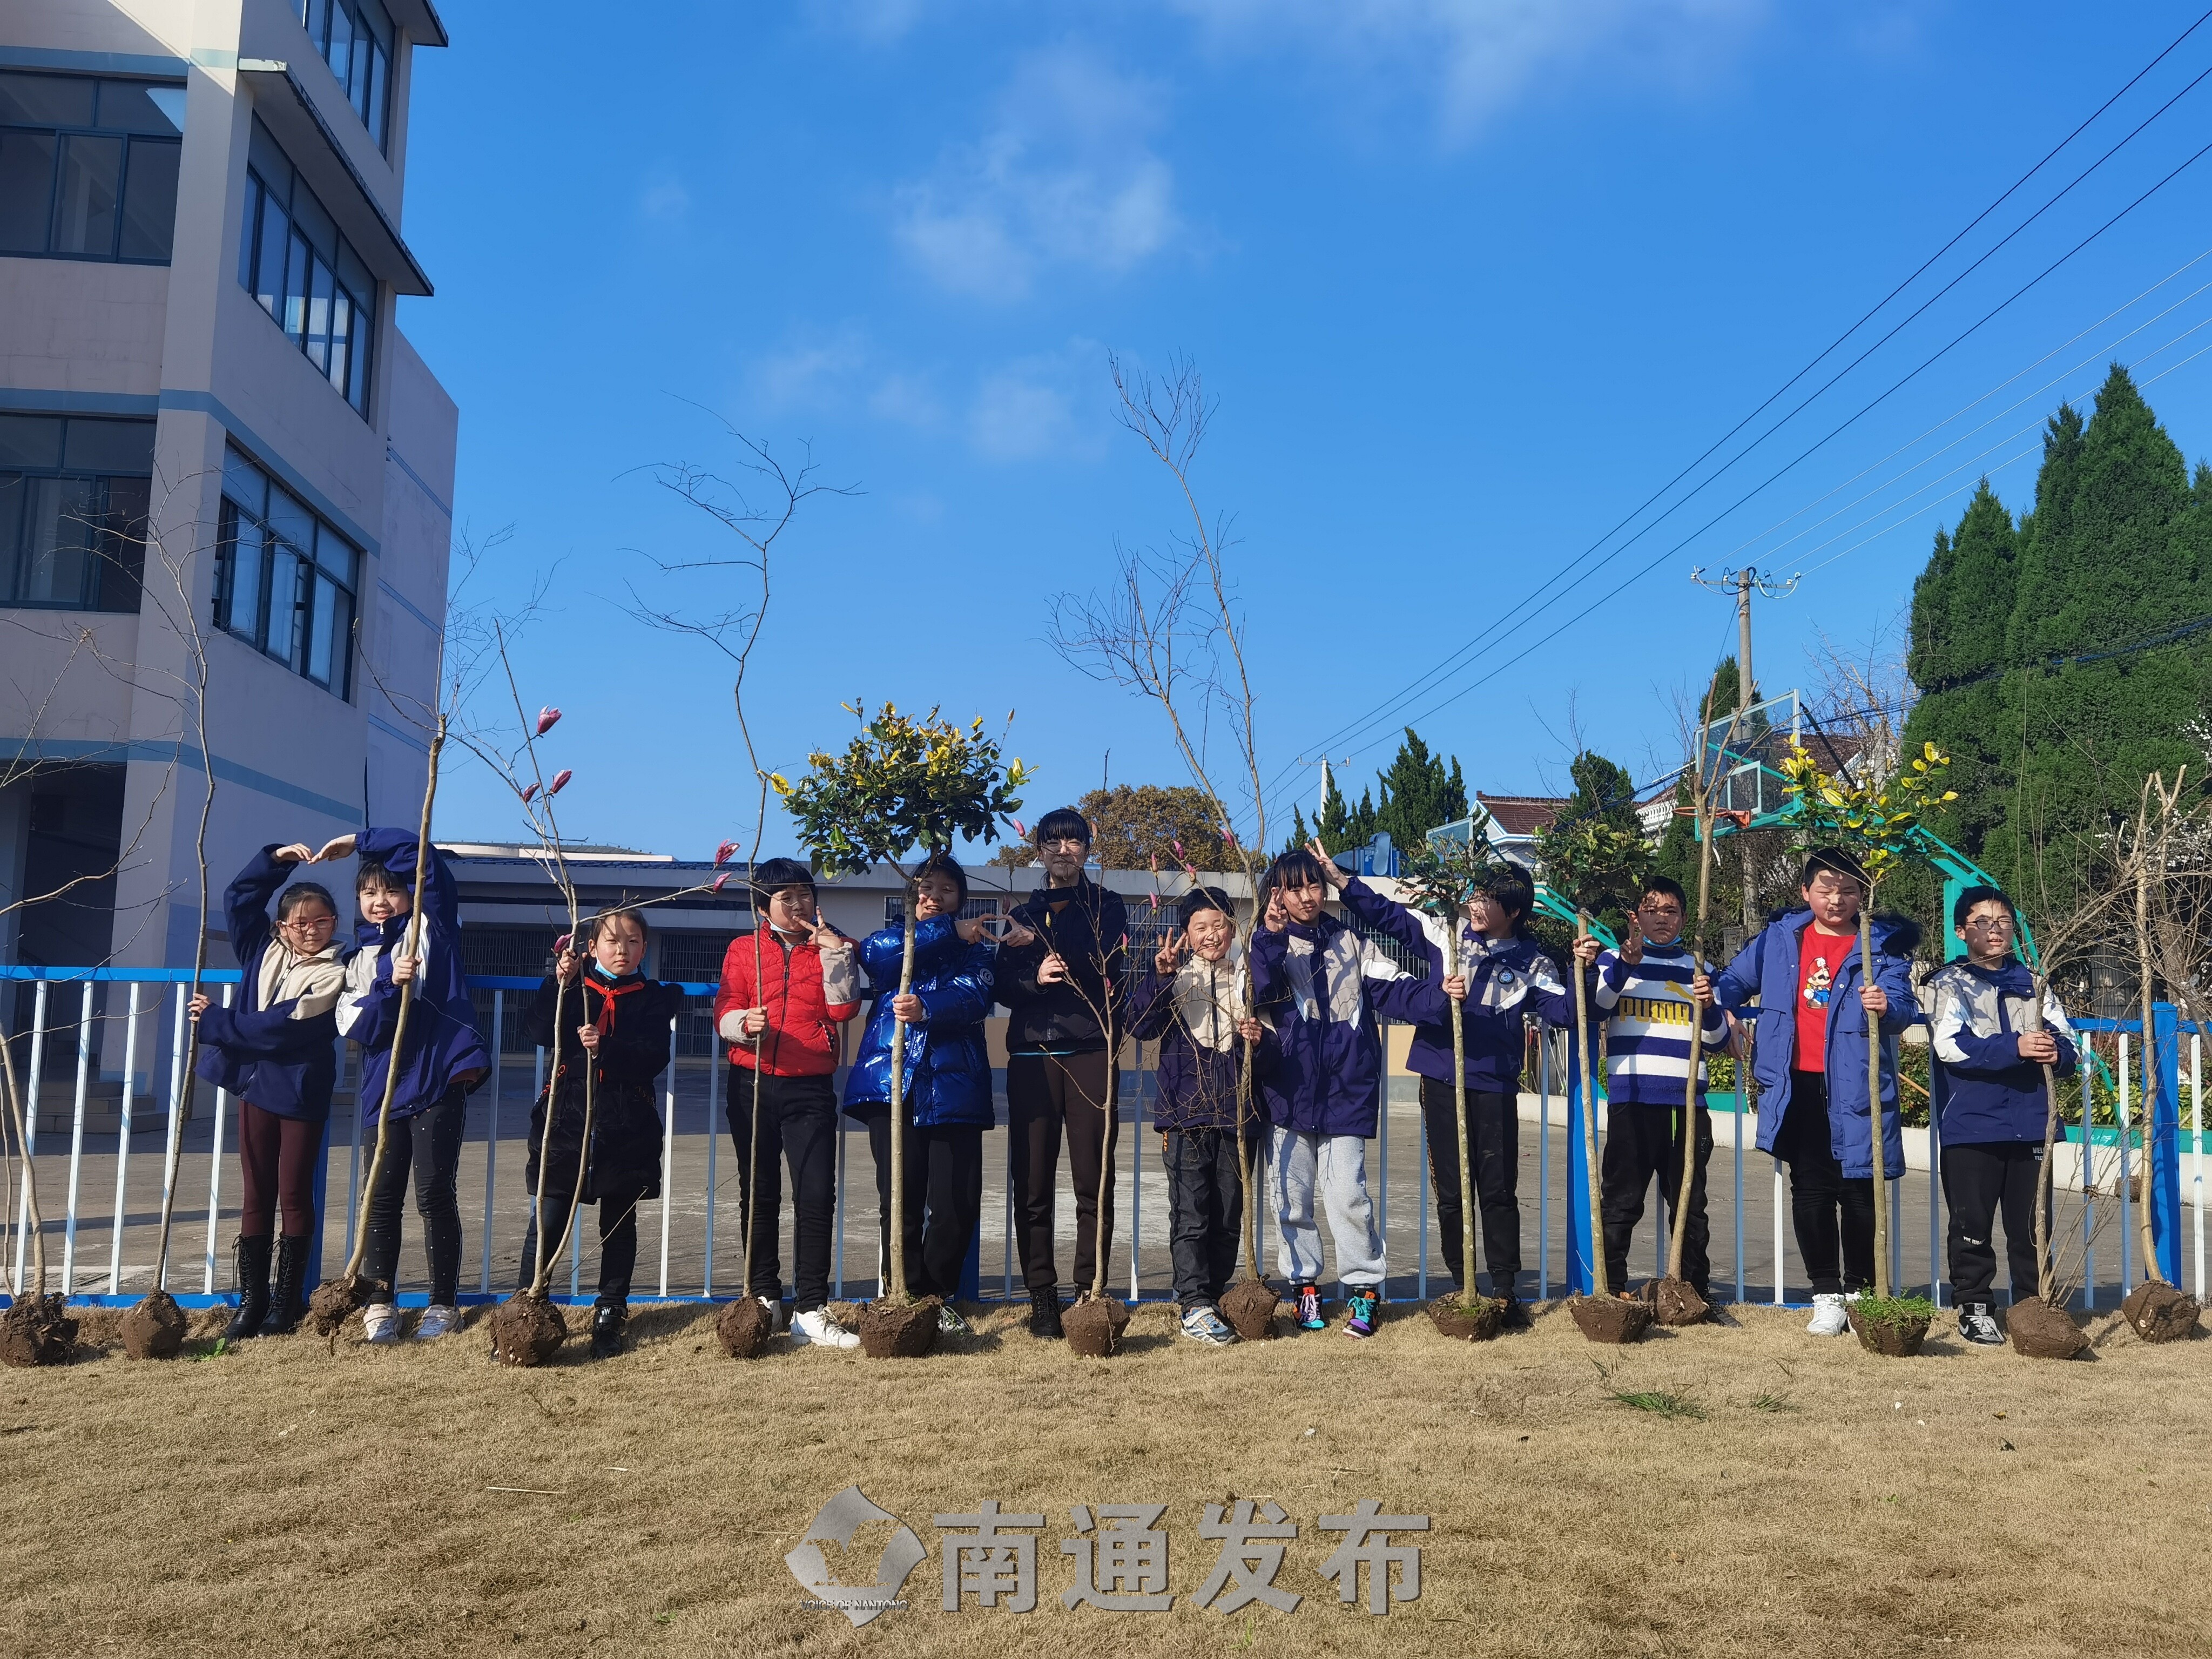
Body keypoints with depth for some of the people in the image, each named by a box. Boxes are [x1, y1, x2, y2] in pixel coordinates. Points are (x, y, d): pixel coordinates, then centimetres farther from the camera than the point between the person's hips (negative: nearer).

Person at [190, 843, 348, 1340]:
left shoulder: (334, 973, -12)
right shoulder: (266, 952, 7)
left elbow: (283, 1026, -19)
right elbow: (238, 897, 12)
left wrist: (216, 1020, -12)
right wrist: (277, 860, 2)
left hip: (301, 1094, -5)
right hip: (257, 1086, 5)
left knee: (294, 1196, 2)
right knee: (256, 1197, 8)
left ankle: (288, 1301, 11)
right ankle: (251, 1300, 12)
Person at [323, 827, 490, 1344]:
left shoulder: (433, 927, 6)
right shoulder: (358, 957, 16)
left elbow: (417, 852, -5)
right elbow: (357, 1026, 0)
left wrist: (359, 842, 2)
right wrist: (391, 984, -15)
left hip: (439, 1082, -4)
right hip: (384, 1088, 4)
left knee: (435, 1195, -2)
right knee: (382, 1199, 6)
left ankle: (444, 1304, 8)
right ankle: (378, 1304, 15)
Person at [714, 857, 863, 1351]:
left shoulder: (832, 947, 9)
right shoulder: (743, 949, 9)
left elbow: (844, 1009, -4)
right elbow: (724, 1013, 2)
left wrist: (835, 952, -11)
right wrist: (745, 1024, -20)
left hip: (811, 1088, -1)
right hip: (754, 1085, 1)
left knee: (817, 1195, -9)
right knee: (759, 1194, 9)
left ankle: (810, 1311, -5)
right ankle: (764, 1299, 22)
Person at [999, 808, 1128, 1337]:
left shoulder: (1107, 906, 13)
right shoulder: (1023, 913, 20)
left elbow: (1114, 975, -2)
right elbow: (1003, 985, 9)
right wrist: (1035, 978, -10)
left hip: (1090, 1054, -2)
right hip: (1032, 1056, 2)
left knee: (1094, 1180, -4)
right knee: (1033, 1184, -1)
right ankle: (1042, 1296, 5)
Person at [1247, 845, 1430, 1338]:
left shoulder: (1350, 943, 10)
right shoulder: (1269, 944, 5)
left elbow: (1393, 988, -1)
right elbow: (1257, 992, -14)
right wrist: (1271, 935, -24)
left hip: (1346, 1090, 0)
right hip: (1290, 1090, 0)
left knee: (1347, 1193, -5)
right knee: (1292, 1194, 7)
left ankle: (1363, 1288, 7)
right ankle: (1304, 1283, 21)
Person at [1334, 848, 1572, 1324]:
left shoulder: (1530, 963, 3)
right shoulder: (1447, 933, 5)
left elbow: (1565, 1012, -7)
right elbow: (1385, 913, 7)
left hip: (1495, 1087, -1)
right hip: (1441, 1083, 1)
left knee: (1499, 1191, 2)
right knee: (1450, 1191, 7)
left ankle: (1505, 1290, 11)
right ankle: (1462, 1288, 18)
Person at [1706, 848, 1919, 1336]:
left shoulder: (1883, 944, -4)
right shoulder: (1778, 938, 5)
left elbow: (1904, 1007, -15)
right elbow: (1738, 982, 16)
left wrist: (1886, 1007, -38)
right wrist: (1713, 992, -5)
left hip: (1856, 1088, -3)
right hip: (1799, 1085, 3)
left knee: (1858, 1192, 5)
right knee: (1810, 1193, 8)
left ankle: (1860, 1293, 22)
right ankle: (1827, 1295, 20)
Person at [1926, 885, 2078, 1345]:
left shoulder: (2033, 984, 14)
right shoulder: (1949, 983, 3)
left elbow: (2066, 1043, 9)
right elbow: (1950, 1044, -12)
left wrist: (2057, 1052, -15)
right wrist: (2015, 1047, -23)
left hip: (2030, 1125, 3)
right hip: (1971, 1126, -3)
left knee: (2032, 1222, 8)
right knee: (1972, 1222, 2)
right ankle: (1974, 1307, 12)